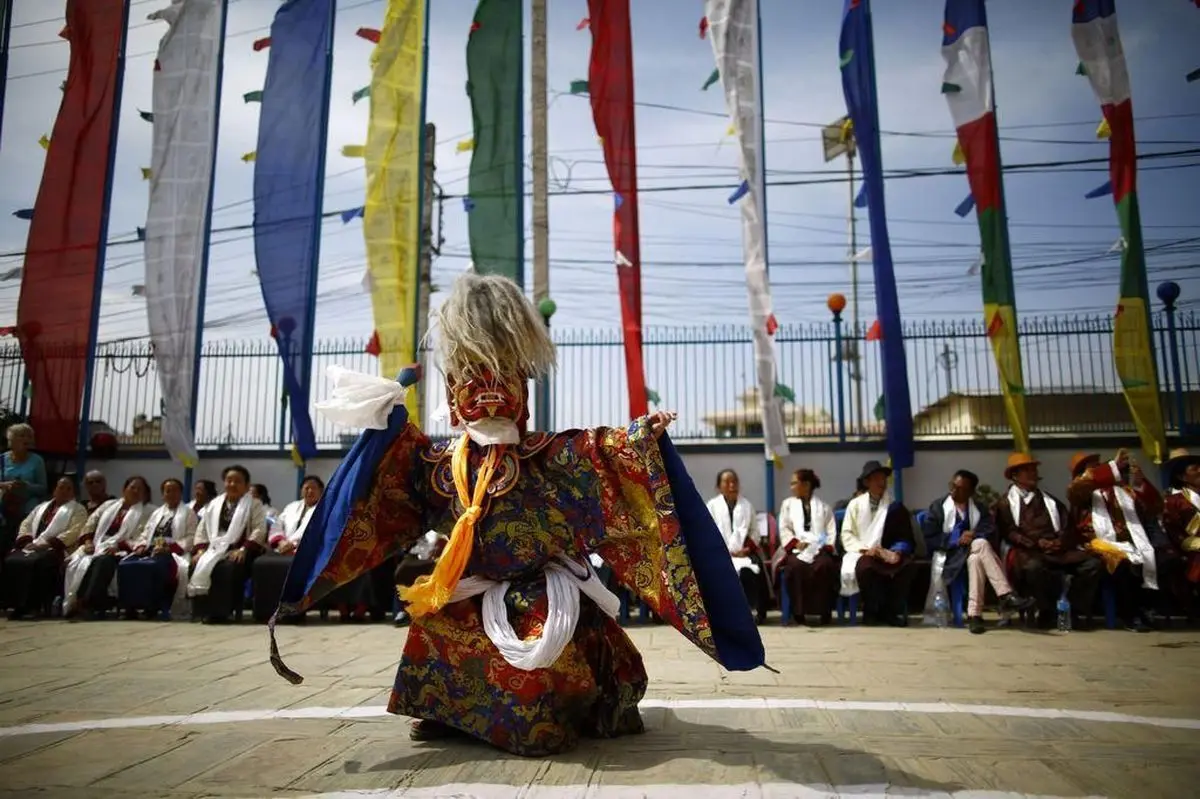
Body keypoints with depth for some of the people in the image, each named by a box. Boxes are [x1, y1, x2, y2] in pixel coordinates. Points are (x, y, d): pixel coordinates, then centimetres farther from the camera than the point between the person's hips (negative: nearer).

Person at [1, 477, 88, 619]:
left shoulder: (77, 509, 10)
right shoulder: (42, 506, 29)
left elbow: (74, 532, -6)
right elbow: (26, 524, 20)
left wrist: (46, 544, -15)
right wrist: (28, 542, -2)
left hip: (55, 548, -5)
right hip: (32, 546, 5)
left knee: (34, 562, -34)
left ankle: (31, 606, -31)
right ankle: (14, 603, -23)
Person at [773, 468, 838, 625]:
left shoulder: (823, 506, 17)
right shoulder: (787, 504, 19)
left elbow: (831, 530, 9)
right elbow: (784, 529, 10)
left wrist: (827, 546, -10)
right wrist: (796, 543, -8)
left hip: (819, 548, 0)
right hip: (796, 549, 0)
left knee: (825, 565, -34)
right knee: (796, 566, -34)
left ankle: (825, 611, -22)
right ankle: (798, 611, -25)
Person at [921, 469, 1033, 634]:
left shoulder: (980, 508, 18)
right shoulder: (938, 507, 9)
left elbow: (991, 532, 0)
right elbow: (929, 539, -2)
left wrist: (974, 535, -20)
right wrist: (956, 540, -15)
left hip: (973, 553, 3)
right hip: (949, 556, -3)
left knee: (976, 559, -37)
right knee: (981, 544, -33)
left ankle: (974, 614, -43)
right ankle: (1007, 596, -40)